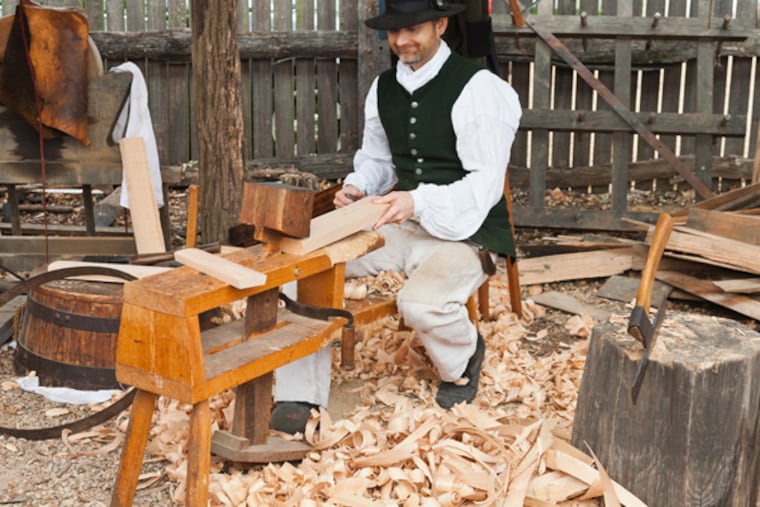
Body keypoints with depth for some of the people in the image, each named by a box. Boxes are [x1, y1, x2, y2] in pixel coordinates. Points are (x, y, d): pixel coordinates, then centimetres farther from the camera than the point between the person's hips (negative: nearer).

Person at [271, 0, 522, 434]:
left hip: (465, 232, -6)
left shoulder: (479, 87, -14)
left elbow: (486, 184, -18)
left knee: (421, 304, -35)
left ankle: (462, 361, 5)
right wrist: (357, 186, -4)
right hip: (399, 221, 6)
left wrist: (418, 202, -32)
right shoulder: (383, 88, 7)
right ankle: (299, 397, -4)